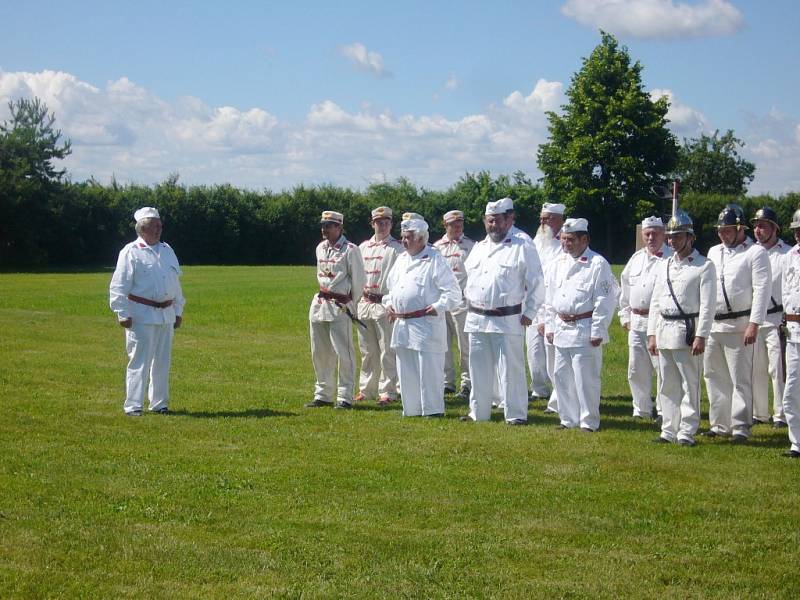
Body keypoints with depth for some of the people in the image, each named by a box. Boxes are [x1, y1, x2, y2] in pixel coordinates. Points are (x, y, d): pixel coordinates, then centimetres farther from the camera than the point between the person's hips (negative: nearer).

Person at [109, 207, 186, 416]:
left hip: (166, 315, 7)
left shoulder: (167, 250, 15)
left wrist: (178, 311, 20)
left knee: (162, 362, 11)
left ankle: (159, 403, 20)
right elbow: (119, 286, -9)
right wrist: (123, 314, -14)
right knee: (139, 361, -7)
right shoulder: (131, 252, -6)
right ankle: (133, 405, -3)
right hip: (141, 315, -7)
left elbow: (175, 283, 22)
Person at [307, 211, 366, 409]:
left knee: (343, 352, -6)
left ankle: (345, 397, -2)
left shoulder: (350, 250, -10)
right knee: (319, 352, 11)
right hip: (319, 303, 8)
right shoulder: (320, 248, 12)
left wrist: (350, 302, 5)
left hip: (341, 306, -8)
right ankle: (323, 394, 20)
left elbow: (358, 280, -5)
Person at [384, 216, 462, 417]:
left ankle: (433, 410, 1)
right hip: (402, 324, 8)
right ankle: (411, 409, 21)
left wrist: (437, 307, -17)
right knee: (406, 371, 12)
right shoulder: (401, 260, 16)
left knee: (428, 369, -6)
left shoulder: (435, 260, -8)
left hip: (426, 324, -8)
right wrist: (389, 303, 14)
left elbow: (453, 292, -9)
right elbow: (391, 285, 30)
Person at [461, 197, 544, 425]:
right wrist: (470, 303, 16)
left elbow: (535, 285, -4)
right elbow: (468, 279, 26)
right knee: (478, 369, 12)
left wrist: (529, 314, -7)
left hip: (507, 320, -6)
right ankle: (478, 412, 22)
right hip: (477, 320, 6)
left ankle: (516, 414, 2)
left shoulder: (523, 249, -3)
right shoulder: (478, 248, 16)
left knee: (510, 370, -5)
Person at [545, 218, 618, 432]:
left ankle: (589, 421, 4)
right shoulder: (559, 263, 12)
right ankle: (568, 419, 21)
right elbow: (550, 298, 17)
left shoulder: (597, 264, -8)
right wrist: (550, 326, 13)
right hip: (562, 329, 7)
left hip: (585, 331, -7)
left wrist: (597, 331, -13)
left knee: (585, 378, -5)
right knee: (562, 376, 11)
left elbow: (605, 301, -11)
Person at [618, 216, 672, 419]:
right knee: (637, 369, 10)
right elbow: (625, 286, 23)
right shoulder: (636, 258, 15)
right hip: (636, 322, 6)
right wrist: (625, 315, 18)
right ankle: (641, 409, 21)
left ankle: (664, 410, 2)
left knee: (663, 368, -6)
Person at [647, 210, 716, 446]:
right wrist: (652, 334, 10)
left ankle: (687, 431, 1)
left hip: (687, 331, -6)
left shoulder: (704, 266, -2)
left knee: (690, 383, -3)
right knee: (667, 384, 9)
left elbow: (707, 305, -8)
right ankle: (669, 430, 15)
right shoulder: (663, 265, 16)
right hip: (663, 331, 6)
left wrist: (701, 336, -15)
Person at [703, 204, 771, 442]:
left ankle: (740, 426, 0)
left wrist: (754, 324, -17)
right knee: (714, 376, 10)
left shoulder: (755, 253, -4)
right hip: (711, 324, 7)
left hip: (738, 326, -7)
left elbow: (762, 289, -10)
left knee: (740, 378, -5)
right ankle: (719, 424, 19)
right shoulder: (714, 252, 16)